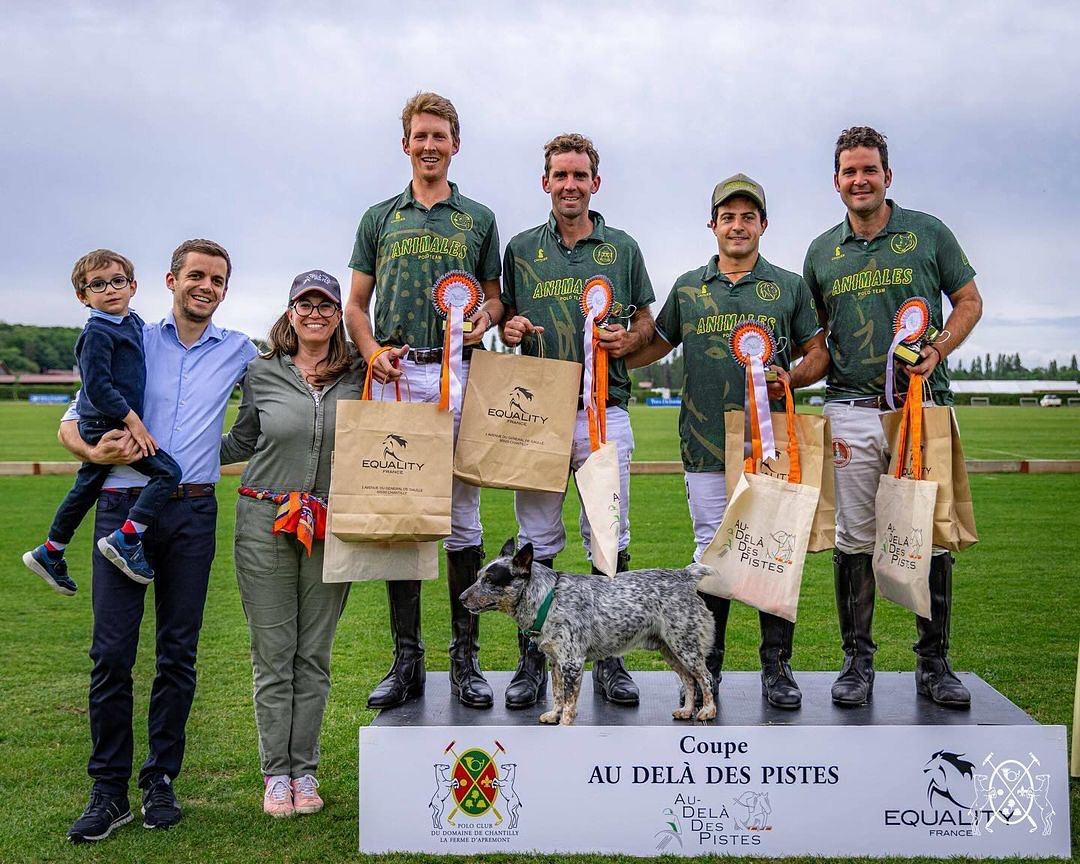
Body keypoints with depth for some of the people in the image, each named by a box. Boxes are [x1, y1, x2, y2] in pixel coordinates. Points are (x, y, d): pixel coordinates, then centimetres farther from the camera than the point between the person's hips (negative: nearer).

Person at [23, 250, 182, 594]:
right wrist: (131, 419, -19)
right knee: (167, 471, -17)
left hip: (97, 427, 10)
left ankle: (49, 553, 36)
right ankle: (126, 539, -16)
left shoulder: (134, 322, 11)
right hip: (107, 424, -10)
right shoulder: (97, 333, -15)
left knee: (84, 491, 21)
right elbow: (97, 387, -21)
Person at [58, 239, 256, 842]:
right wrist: (96, 452, -12)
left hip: (193, 511, 1)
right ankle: (109, 791, 7)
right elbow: (71, 425, 9)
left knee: (179, 653, 4)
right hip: (125, 507, -1)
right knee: (112, 651, -4)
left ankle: (161, 782, 16)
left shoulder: (239, 351, 13)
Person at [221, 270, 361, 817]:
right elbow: (241, 443, 13)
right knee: (272, 654, 4)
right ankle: (275, 773, 16)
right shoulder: (261, 374, 3)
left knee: (314, 654, 8)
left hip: (330, 528, 1)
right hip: (265, 525, -1)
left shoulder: (359, 378, 4)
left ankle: (305, 770, 19)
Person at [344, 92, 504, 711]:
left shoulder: (479, 219, 15)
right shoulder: (380, 218, 16)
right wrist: (373, 352, -4)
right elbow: (356, 304, 15)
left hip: (460, 376, -1)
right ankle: (407, 660, 9)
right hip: (397, 379, 1)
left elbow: (494, 295, 17)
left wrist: (485, 319, -7)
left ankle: (466, 659, 8)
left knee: (463, 519, 0)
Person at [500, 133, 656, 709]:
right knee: (536, 542, 4)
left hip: (604, 408, 0)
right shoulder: (521, 250, 11)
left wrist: (628, 340, -6)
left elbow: (646, 319, 16)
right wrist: (511, 330, -5)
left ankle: (609, 657, 14)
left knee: (611, 540, 2)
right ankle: (532, 659, 13)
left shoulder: (622, 248, 9)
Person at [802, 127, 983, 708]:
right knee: (855, 540, 3)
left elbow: (969, 301, 10)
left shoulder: (928, 233, 6)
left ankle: (934, 664, 14)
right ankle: (857, 660, 14)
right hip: (852, 412, 1)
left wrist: (937, 351, -7)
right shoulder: (822, 252, 12)